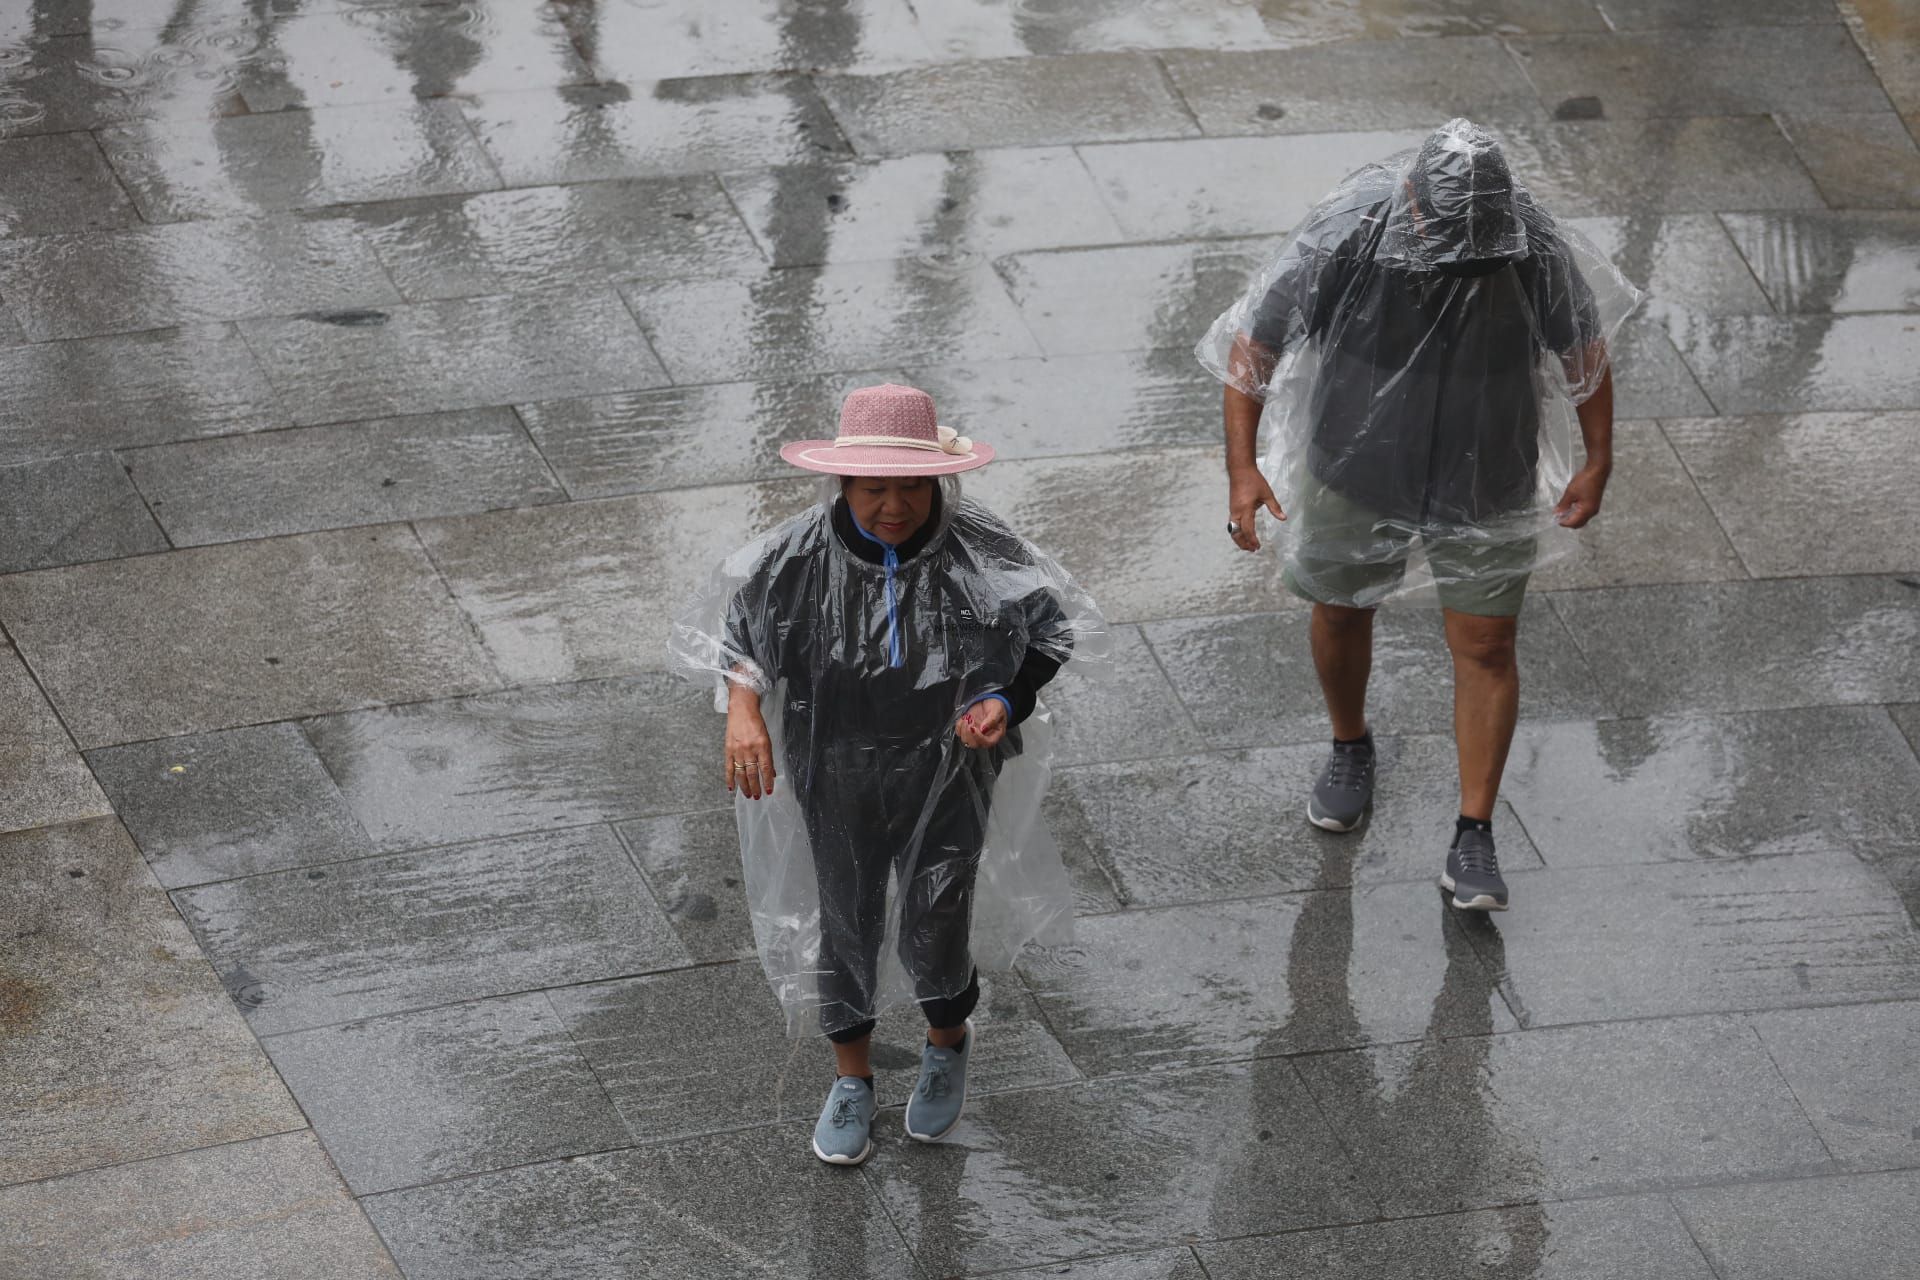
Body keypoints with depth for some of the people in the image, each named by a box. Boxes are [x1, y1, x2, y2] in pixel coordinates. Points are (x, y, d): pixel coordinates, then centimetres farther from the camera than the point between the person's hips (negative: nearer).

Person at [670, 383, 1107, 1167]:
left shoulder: (981, 556, -18)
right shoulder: (799, 558, -16)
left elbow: (1049, 633, -5)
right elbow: (736, 624, 0)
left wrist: (1004, 704, -22)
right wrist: (743, 708, -17)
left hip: (949, 772, -1)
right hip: (839, 776, 1)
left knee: (933, 930, 4)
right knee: (844, 919, 15)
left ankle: (948, 1042, 40)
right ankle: (851, 1078, 40)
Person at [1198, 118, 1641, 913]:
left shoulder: (1539, 253, -24)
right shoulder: (1342, 243, -27)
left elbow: (1584, 348, -5)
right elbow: (1253, 342, -15)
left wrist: (1598, 462, 1)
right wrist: (1241, 467, -20)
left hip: (1484, 484, 0)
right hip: (1355, 469, 1)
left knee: (1486, 648, 2)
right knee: (1342, 611, 21)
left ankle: (1474, 839, 13)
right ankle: (1350, 749, 50)